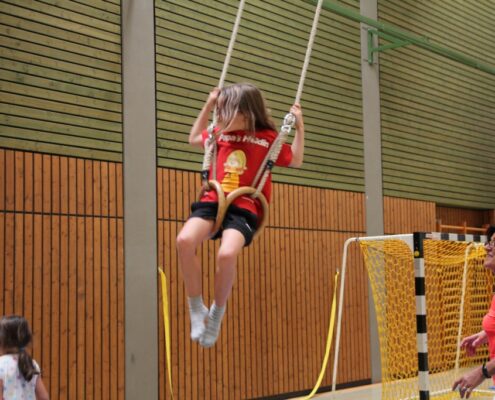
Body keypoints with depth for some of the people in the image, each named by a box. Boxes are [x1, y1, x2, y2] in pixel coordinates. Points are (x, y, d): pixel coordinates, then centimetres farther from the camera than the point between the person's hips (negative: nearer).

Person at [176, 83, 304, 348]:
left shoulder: (267, 138, 7)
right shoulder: (221, 133, 17)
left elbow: (295, 161, 19)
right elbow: (194, 139, 37)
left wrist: (299, 127, 9)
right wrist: (207, 105, 30)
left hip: (243, 208, -3)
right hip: (212, 201, 3)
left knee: (227, 254, -34)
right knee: (184, 240, -30)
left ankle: (217, 312, -5)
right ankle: (196, 309, -14)